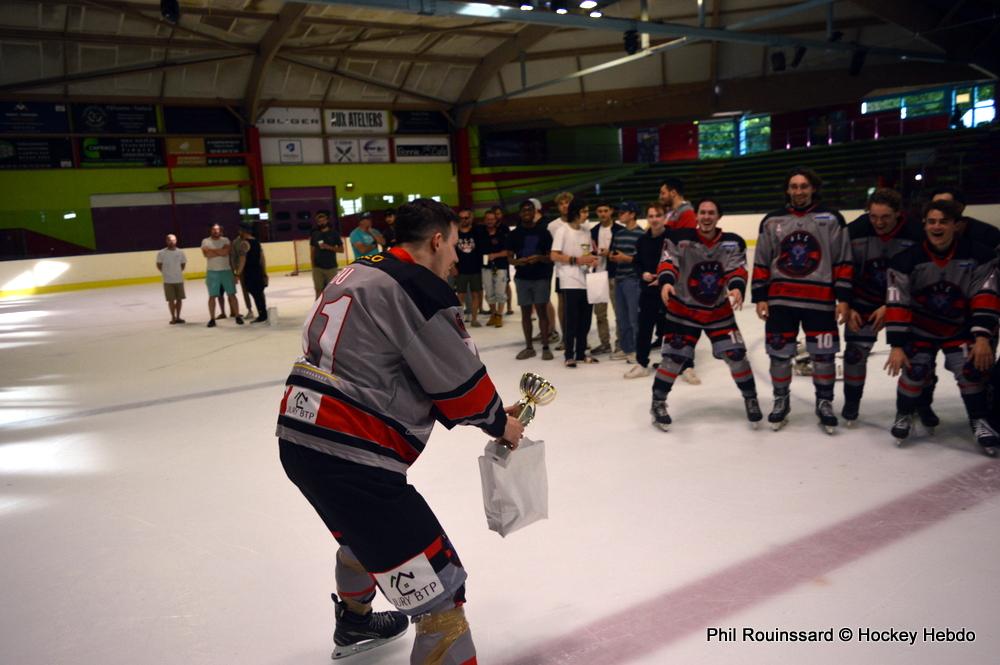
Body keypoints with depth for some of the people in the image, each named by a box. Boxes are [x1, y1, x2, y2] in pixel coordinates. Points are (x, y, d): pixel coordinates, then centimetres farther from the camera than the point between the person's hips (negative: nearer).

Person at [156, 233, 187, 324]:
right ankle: (173, 318, 12)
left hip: (179, 280, 3)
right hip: (168, 281, -2)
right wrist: (166, 273, 6)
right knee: (171, 300, 1)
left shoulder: (180, 252, -1)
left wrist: (178, 272, 8)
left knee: (179, 299, 7)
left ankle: (178, 317, 20)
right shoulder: (161, 253, -7)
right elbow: (159, 265, 3)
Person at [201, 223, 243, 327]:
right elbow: (206, 254, -14)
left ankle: (237, 316, 8)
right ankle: (212, 318, 10)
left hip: (226, 271, 0)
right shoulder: (205, 241, 3)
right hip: (212, 272, 0)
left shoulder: (225, 240, 3)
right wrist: (220, 252, -11)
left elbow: (225, 252, -15)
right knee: (212, 296, 3)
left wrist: (212, 250, -10)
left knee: (232, 294, 1)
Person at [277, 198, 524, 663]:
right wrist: (498, 422, 13)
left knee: (366, 528, 36)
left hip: (300, 436, 11)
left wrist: (483, 412, 21)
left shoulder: (362, 273, 16)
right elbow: (459, 377, -7)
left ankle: (354, 624, 60)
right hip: (345, 453, -11)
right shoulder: (419, 288, -12)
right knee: (438, 583, -4)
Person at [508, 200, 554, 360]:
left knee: (542, 311, -4)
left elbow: (550, 257, 3)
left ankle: (545, 347, 1)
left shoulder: (543, 232, 2)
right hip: (522, 278, 2)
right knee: (525, 313, 6)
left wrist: (539, 258, -18)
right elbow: (510, 258, 8)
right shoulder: (514, 234, 6)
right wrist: (517, 261, -15)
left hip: (541, 277, -2)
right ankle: (529, 347, 14)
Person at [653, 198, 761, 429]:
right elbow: (668, 263, -19)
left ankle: (751, 399, 20)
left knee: (736, 354, -1)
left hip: (719, 310, 2)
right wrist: (666, 282, -41)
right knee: (674, 357, -5)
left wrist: (737, 288, -34)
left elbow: (737, 269, -13)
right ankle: (658, 402, 12)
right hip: (683, 309, -2)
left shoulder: (733, 243, -4)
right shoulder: (680, 238, -12)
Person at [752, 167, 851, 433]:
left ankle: (824, 403, 22)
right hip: (780, 300, 1)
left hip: (819, 301, -1)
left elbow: (843, 262, 1)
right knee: (779, 353, 5)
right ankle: (780, 401, 23)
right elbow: (761, 263, 8)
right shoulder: (772, 221, 7)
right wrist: (760, 297, 2)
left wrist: (843, 298, -4)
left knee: (823, 355, 4)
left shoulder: (831, 219, 2)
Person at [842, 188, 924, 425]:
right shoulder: (854, 231, -19)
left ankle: (922, 403, 22)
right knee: (855, 351, -2)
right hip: (864, 301, 0)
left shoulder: (915, 234, -20)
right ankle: (851, 402, 17)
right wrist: (847, 307, -11)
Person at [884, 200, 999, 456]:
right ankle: (904, 414, 11)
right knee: (914, 371, -16)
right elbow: (897, 305, -20)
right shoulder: (907, 259, -18)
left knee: (972, 369, -13)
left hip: (961, 328, 1)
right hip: (920, 328, -1)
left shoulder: (977, 255, -14)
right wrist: (897, 345, -23)